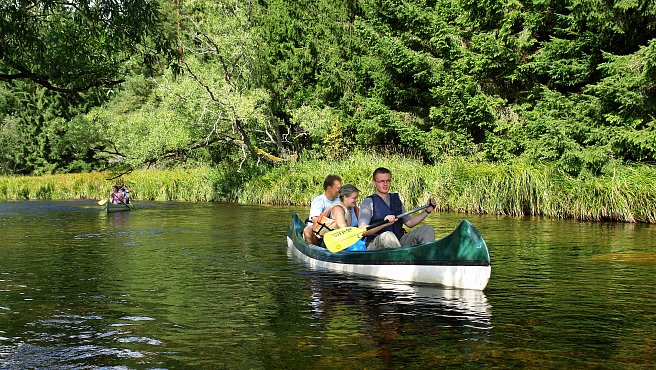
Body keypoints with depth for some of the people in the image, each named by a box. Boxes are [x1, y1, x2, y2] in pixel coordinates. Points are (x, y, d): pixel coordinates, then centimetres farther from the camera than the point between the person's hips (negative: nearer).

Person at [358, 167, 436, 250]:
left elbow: (409, 222, 25)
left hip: (398, 243, 6)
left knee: (427, 229, -8)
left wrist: (427, 210, 15)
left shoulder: (396, 200, 18)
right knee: (387, 236, -39)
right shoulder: (368, 202, -1)